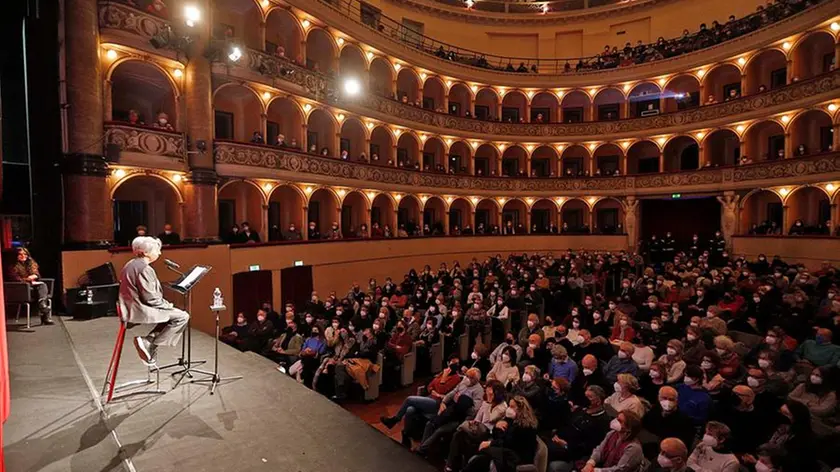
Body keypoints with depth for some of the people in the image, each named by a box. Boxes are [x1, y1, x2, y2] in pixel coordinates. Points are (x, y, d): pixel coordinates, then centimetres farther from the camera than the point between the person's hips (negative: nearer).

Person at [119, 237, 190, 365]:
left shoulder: (130, 265, 12)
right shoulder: (144, 269, -19)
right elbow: (151, 298, -22)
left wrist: (166, 304, 13)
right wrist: (168, 305, -5)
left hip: (132, 308, 10)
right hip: (139, 311, -10)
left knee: (171, 313, 21)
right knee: (182, 317, -11)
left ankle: (148, 339, 7)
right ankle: (149, 344, -7)